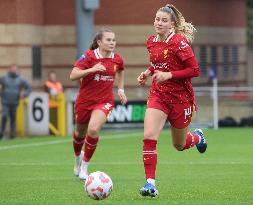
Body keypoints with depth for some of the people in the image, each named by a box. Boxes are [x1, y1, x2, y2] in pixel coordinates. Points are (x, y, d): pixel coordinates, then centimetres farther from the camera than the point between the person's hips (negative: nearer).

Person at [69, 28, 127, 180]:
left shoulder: (117, 59, -3)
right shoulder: (89, 56, -14)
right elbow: (73, 75, -21)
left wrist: (121, 89, 14)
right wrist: (92, 69, -33)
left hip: (105, 101, 0)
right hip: (85, 100, 0)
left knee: (93, 129, -25)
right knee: (80, 133, 18)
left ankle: (85, 165, -7)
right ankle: (78, 157, 53)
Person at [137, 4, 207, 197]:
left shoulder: (179, 42, -17)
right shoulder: (151, 41, 3)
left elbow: (195, 70, -17)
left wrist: (169, 75, -24)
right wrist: (148, 72, 4)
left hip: (180, 97, -4)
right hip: (158, 94, 4)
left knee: (179, 145, 13)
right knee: (149, 137, -17)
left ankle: (197, 136, 49)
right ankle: (150, 183, -13)